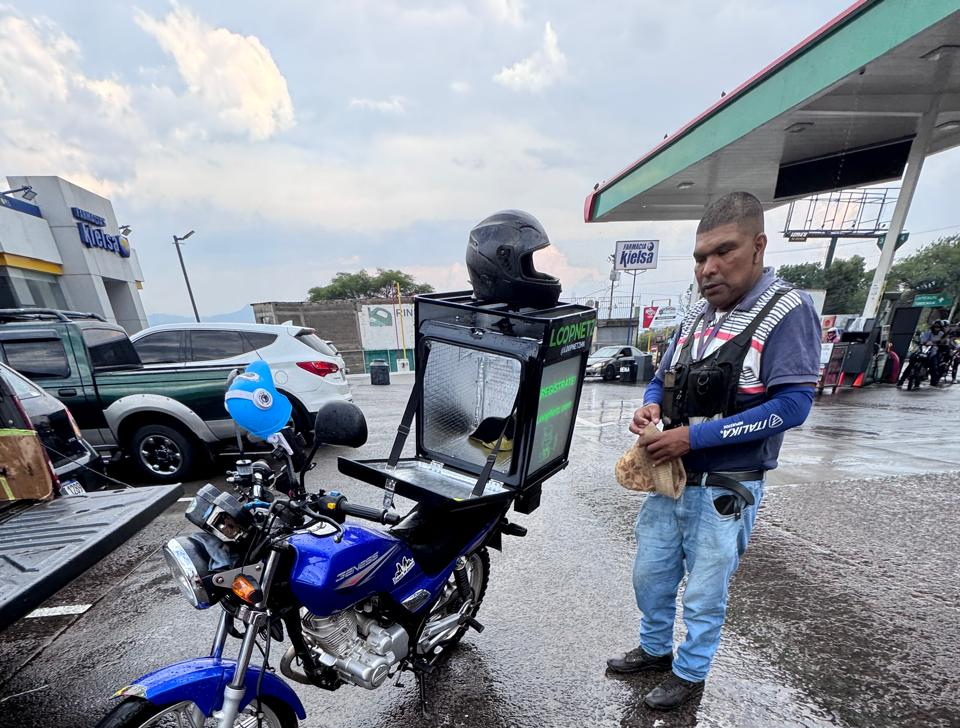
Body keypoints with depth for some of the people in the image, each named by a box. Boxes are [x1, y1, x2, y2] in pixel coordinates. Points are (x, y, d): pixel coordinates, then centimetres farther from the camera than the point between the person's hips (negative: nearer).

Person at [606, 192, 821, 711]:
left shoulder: (789, 311, -12)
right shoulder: (696, 315, 7)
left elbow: (792, 405, -19)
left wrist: (694, 436, -24)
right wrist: (650, 406, -10)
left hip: (724, 489, -6)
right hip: (668, 478, 6)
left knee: (704, 592, 15)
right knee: (649, 576, 20)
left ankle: (689, 672, 41)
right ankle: (655, 648, 46)